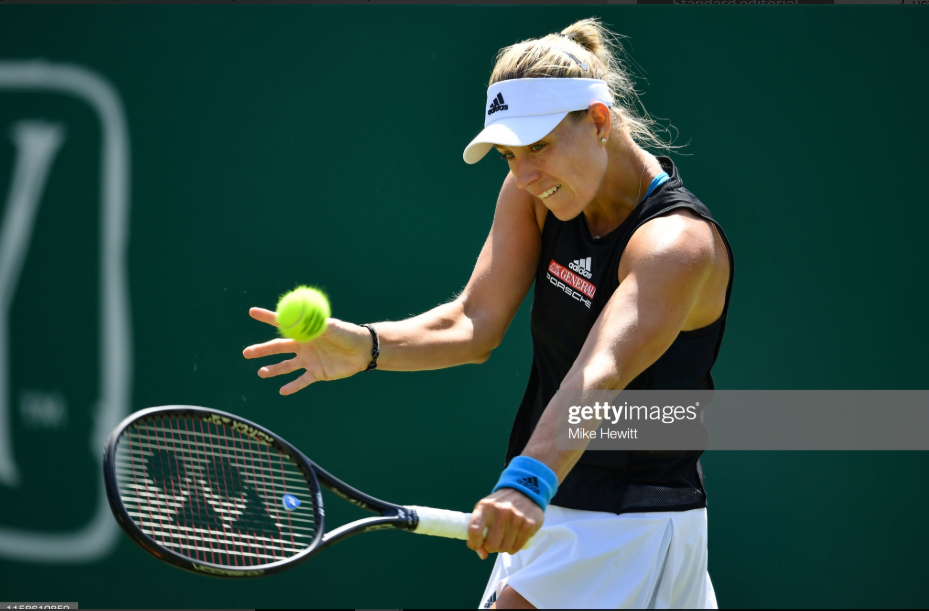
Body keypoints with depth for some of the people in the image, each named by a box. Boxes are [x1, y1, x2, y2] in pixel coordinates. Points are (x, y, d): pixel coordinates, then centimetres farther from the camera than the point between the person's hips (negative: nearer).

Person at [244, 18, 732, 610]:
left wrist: (530, 480, -55)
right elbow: (474, 324, -4)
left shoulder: (678, 243, -25)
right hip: (550, 511, 8)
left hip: (632, 530, -8)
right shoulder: (535, 192, -1)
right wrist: (366, 345, -22)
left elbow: (599, 376, -40)